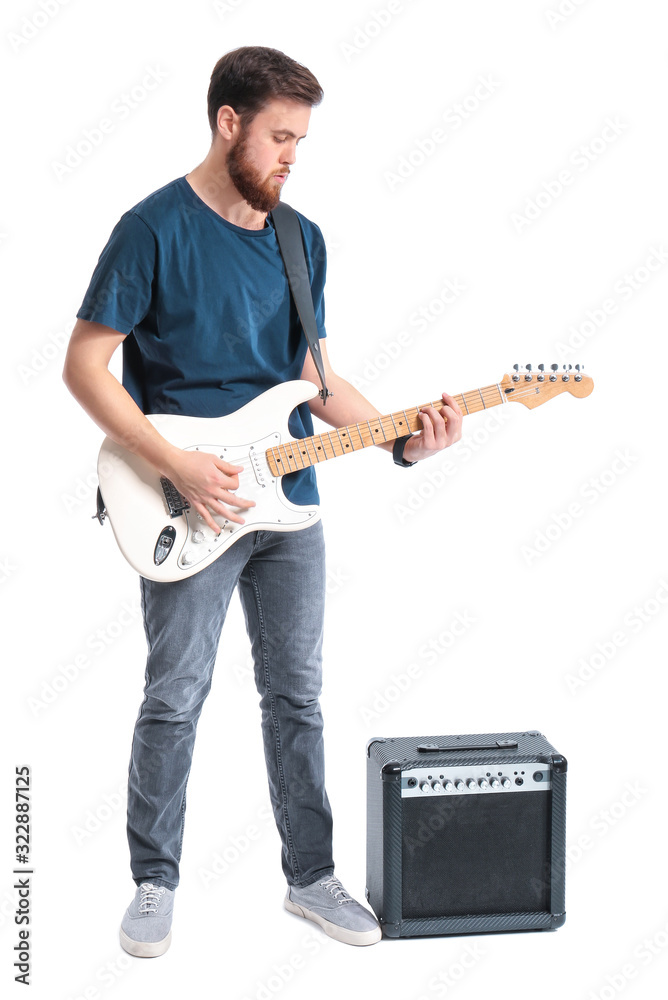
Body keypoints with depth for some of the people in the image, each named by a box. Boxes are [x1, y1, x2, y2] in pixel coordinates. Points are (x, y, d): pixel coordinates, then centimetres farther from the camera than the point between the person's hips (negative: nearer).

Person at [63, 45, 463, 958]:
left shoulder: (302, 240, 9)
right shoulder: (156, 229, -10)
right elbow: (85, 366, -10)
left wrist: (400, 439, 0)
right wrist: (177, 466, -18)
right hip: (189, 509, -5)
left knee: (297, 693, 12)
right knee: (175, 698, 3)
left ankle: (310, 874, 26)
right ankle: (155, 881, 22)